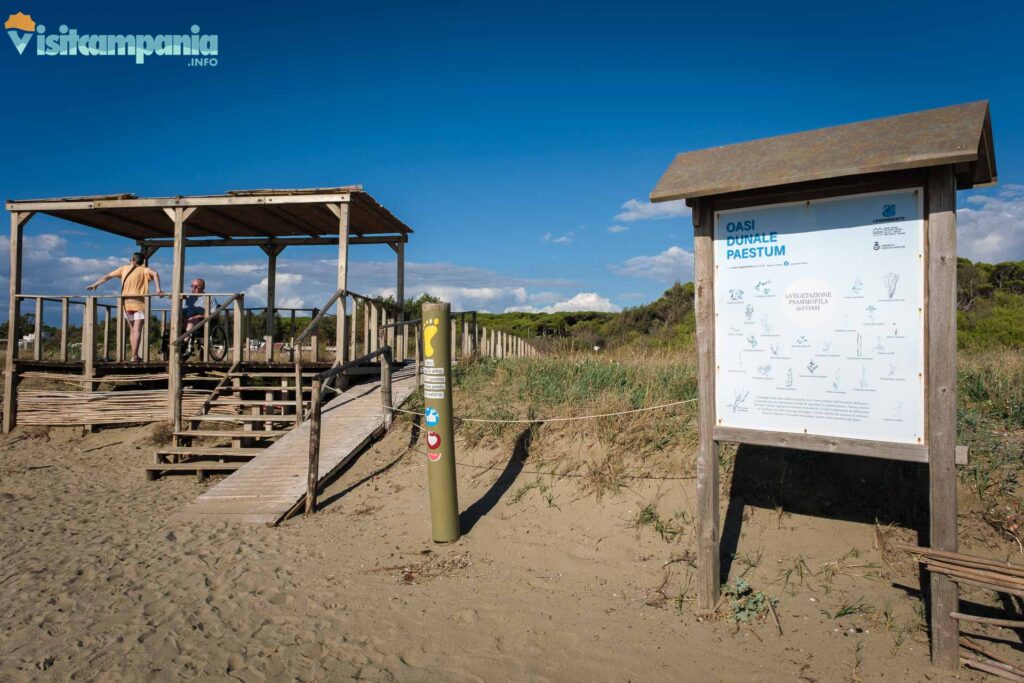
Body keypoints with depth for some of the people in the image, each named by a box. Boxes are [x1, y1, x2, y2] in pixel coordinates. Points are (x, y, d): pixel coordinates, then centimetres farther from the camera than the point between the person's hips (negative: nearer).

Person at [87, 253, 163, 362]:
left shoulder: (125, 268, 14)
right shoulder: (144, 270, 3)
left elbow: (108, 276, 19)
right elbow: (155, 273, -18)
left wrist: (95, 284, 30)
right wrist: (158, 289, -22)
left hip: (126, 303, 4)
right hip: (139, 303, -4)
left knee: (133, 330, 15)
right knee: (137, 330, -8)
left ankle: (135, 355, 14)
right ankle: (134, 356, -15)